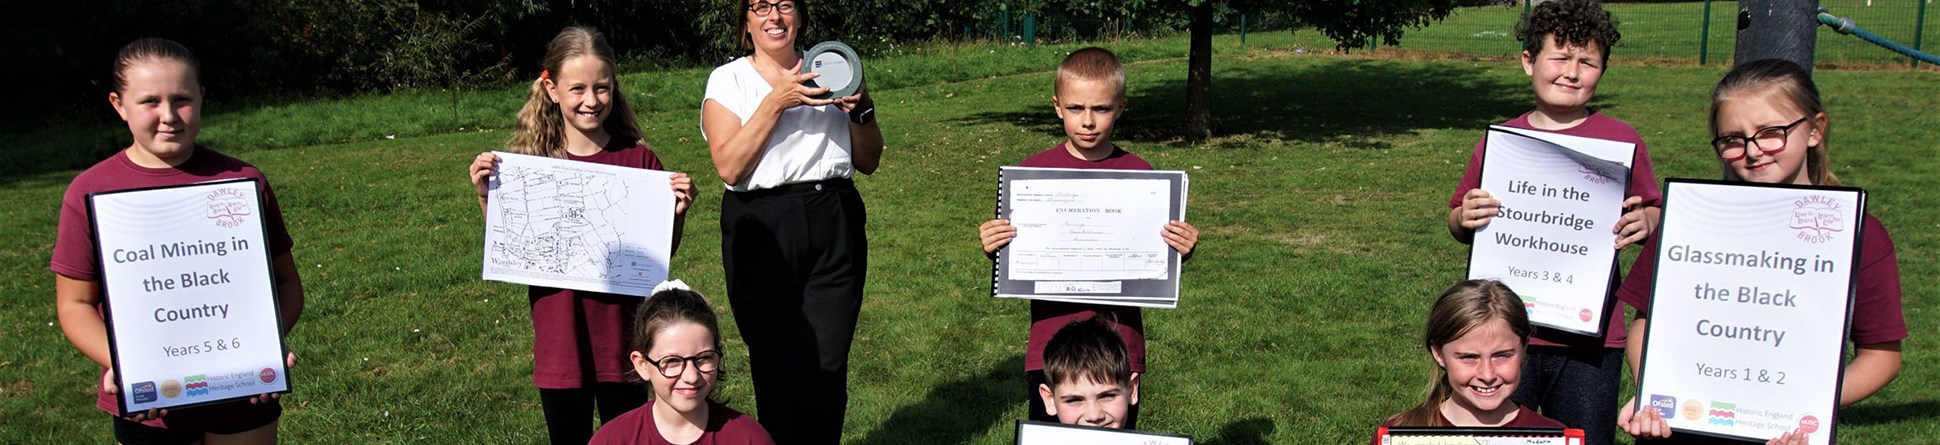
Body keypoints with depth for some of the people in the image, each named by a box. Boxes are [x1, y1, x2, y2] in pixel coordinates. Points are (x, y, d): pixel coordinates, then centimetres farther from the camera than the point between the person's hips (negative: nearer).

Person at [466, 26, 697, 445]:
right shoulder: (529, 162, -3)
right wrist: (485, 195, -10)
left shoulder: (638, 159, -4)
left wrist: (677, 212, -15)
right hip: (559, 337, 0)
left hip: (622, 335, 0)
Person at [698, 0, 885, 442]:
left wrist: (861, 107, -3)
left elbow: (868, 162, 14)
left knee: (826, 368, -3)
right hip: (761, 229, -2)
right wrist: (777, 101, -15)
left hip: (835, 226, 2)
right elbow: (729, 167, -10)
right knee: (774, 368, 4)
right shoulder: (728, 80, 4)